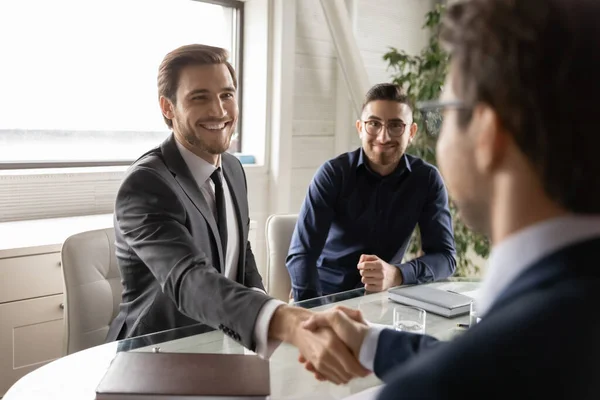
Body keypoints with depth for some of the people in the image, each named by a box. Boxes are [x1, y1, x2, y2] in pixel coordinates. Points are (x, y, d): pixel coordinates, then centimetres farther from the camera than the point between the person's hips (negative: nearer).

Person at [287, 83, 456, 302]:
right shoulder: (333, 173, -10)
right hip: (327, 296, -2)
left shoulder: (427, 179, -3)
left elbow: (445, 255, -10)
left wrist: (396, 275, -30)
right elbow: (301, 255, -16)